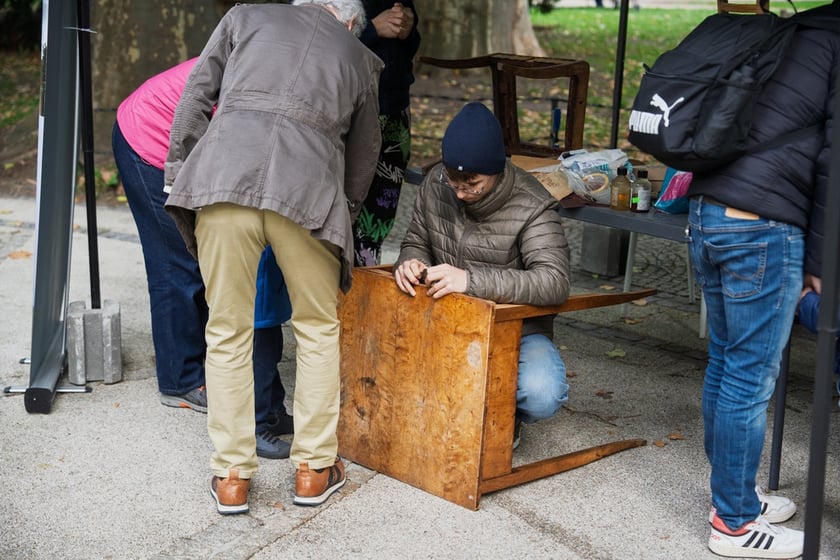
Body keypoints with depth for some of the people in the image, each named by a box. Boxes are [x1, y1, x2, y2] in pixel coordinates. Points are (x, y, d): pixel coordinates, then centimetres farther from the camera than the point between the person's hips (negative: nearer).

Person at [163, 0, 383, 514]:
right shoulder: (358, 57, 28)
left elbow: (195, 100, 17)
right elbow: (363, 157, 31)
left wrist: (178, 176, 21)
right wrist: (342, 223, 42)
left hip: (222, 176, 0)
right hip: (308, 185, 0)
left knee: (228, 331, 11)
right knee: (318, 328, 18)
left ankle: (232, 477, 18)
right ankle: (314, 469, 23)